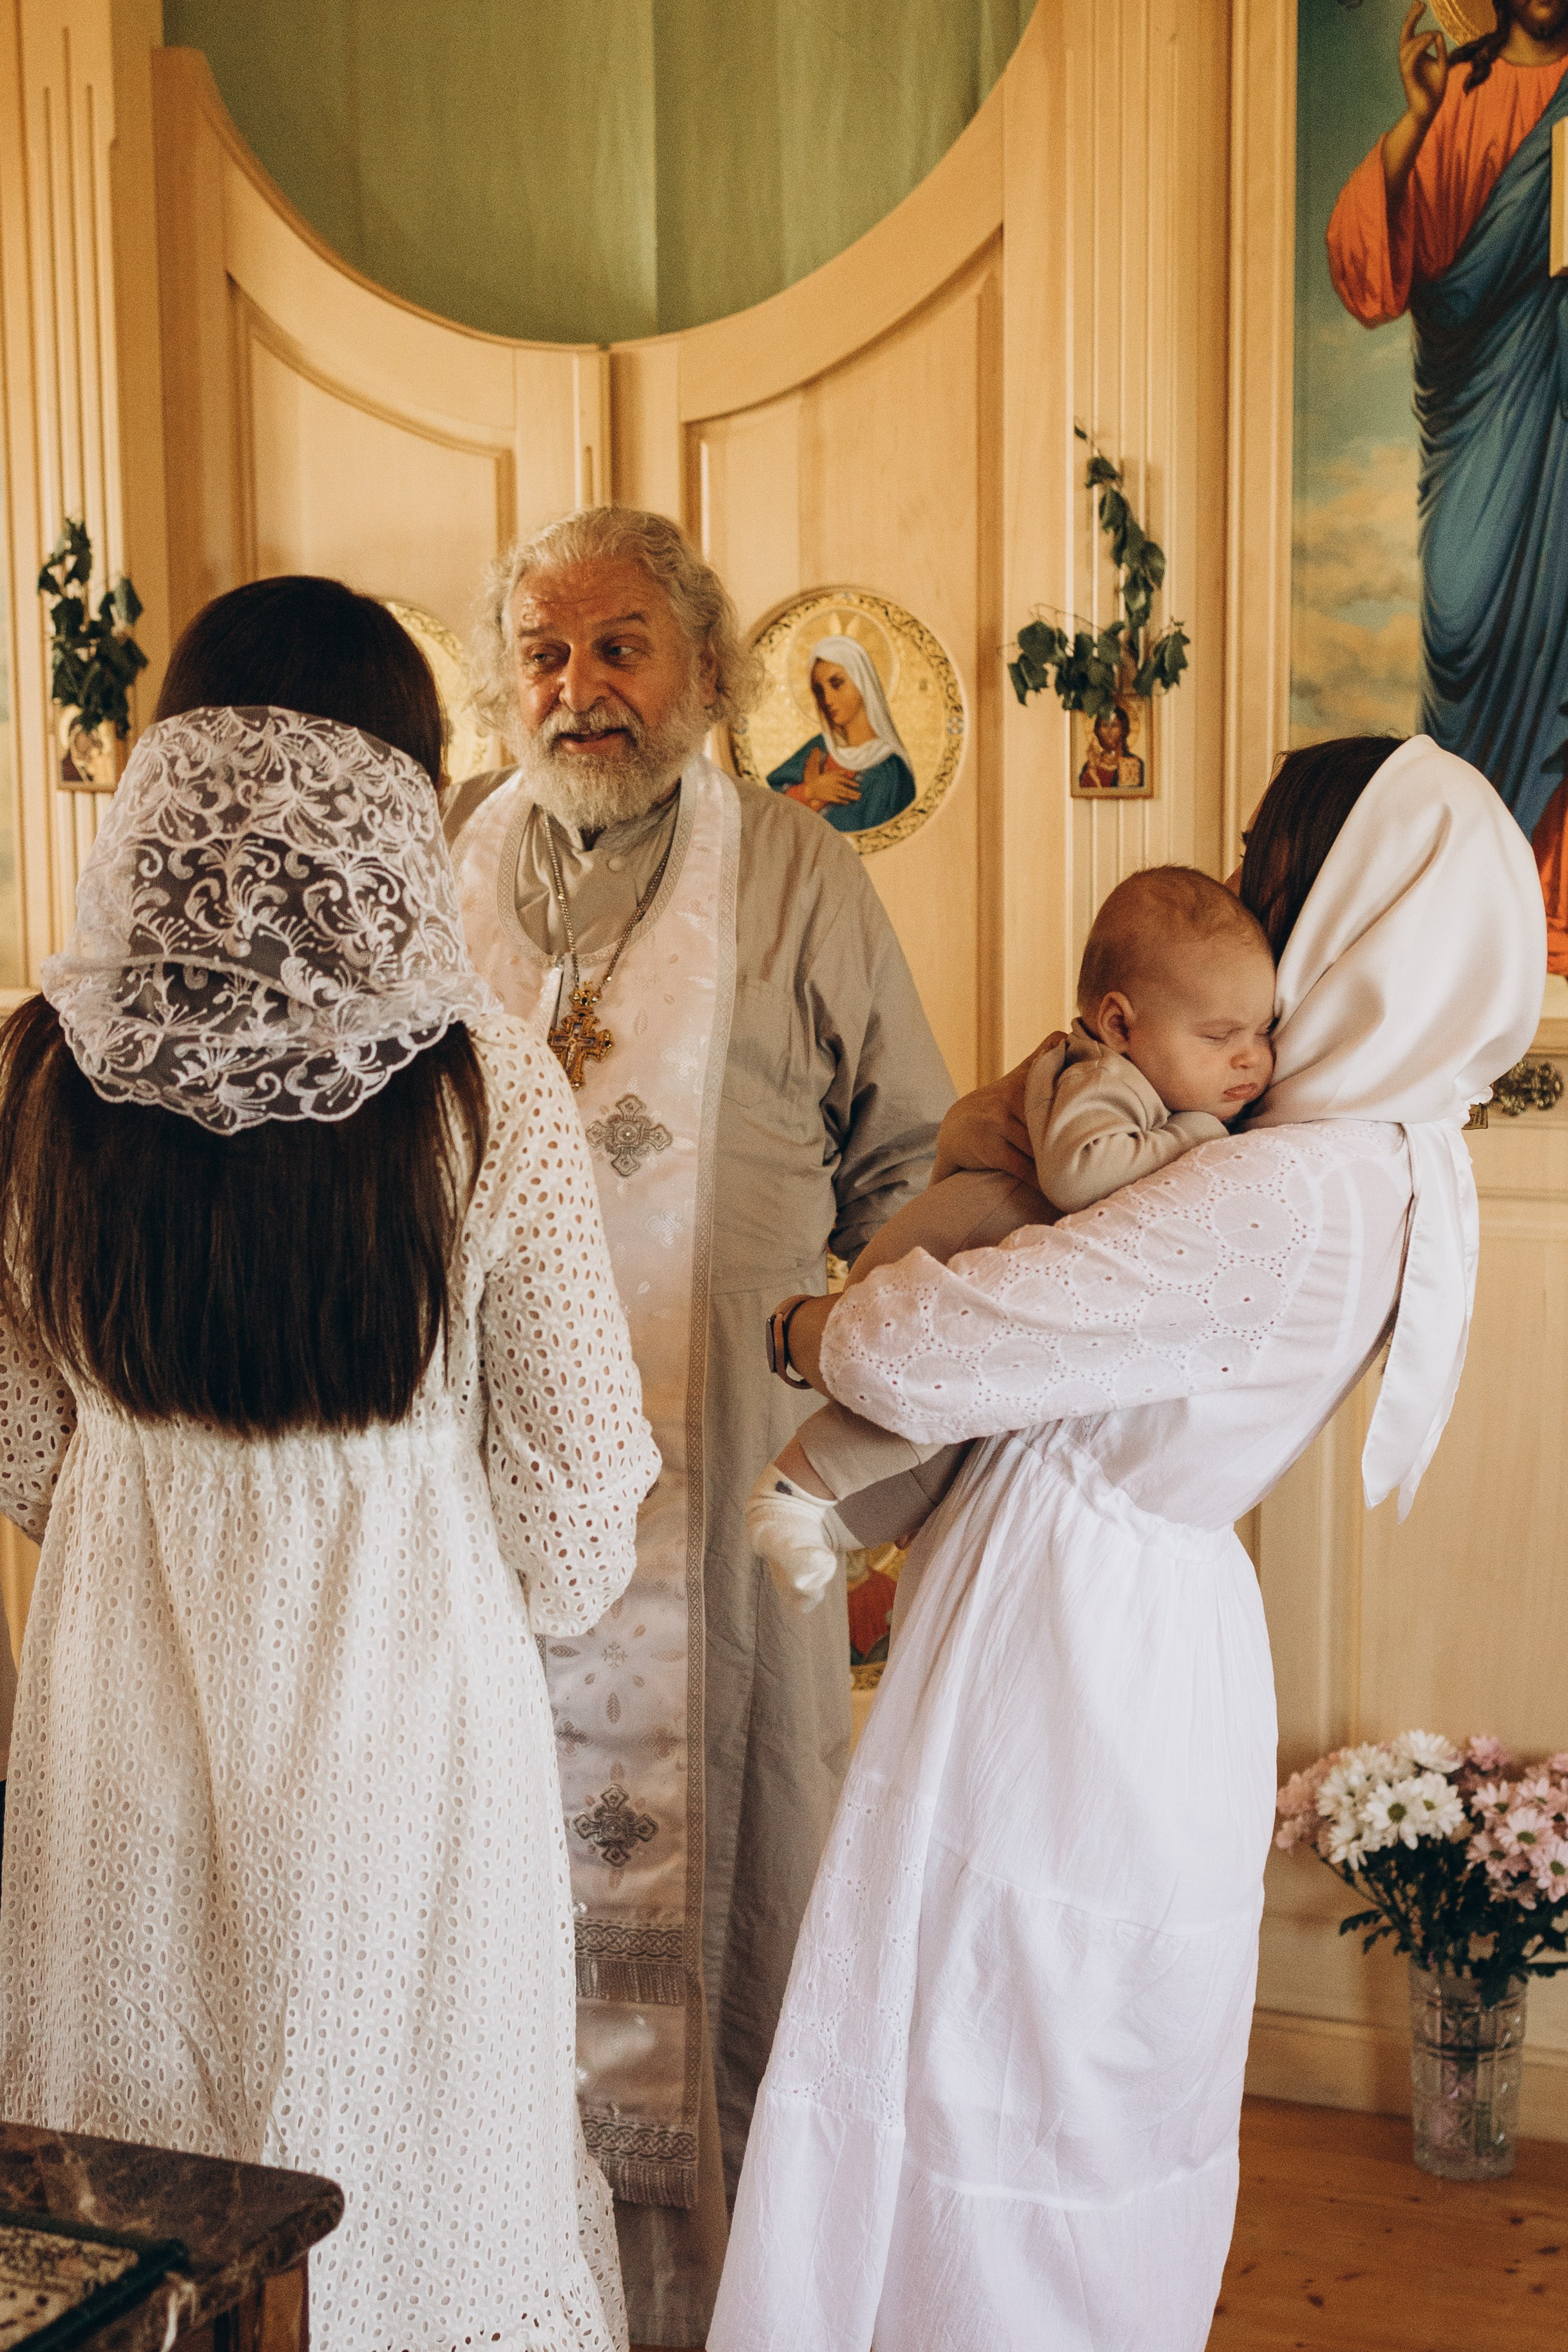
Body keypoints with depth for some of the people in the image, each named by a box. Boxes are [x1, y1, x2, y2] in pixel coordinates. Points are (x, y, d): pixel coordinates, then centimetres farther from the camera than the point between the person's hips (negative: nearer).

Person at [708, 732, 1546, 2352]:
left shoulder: (1285, 1201, -27)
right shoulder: (1395, 1160, 4)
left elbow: (911, 1352, -23)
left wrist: (814, 1325, -4)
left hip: (1067, 1656, -9)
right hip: (1161, 1628, 9)